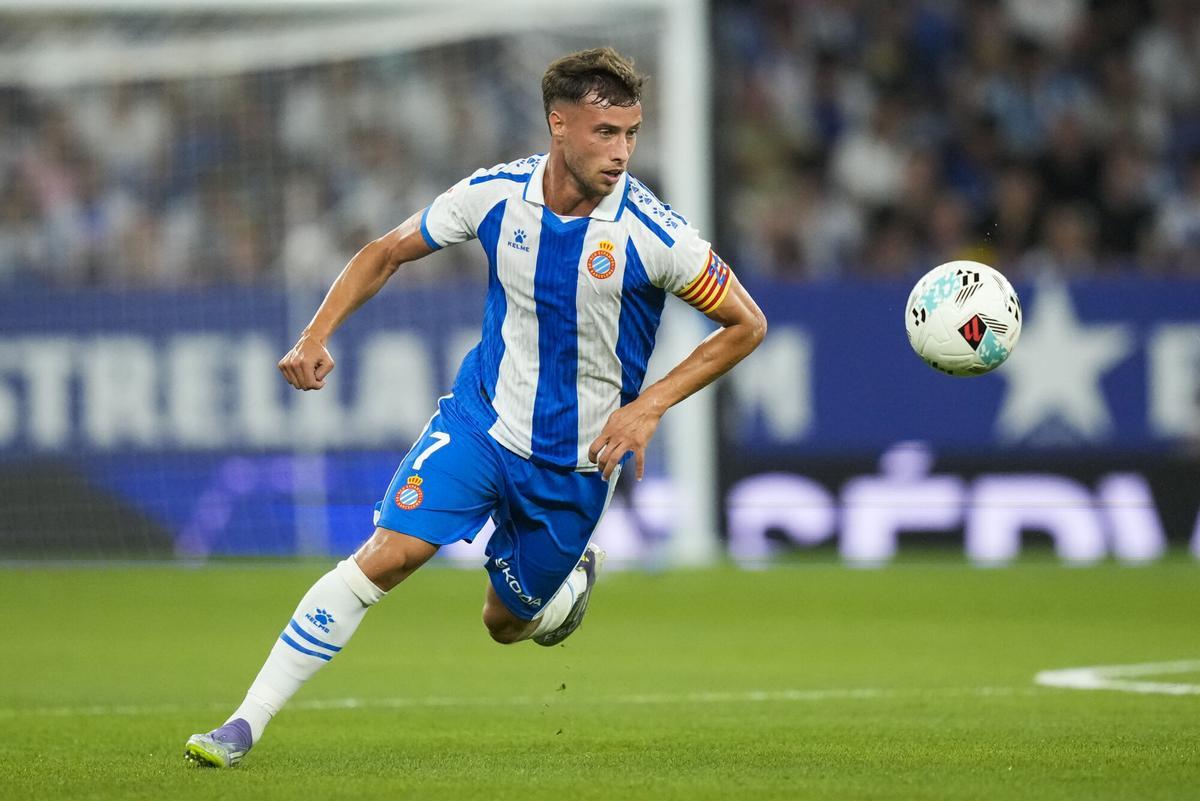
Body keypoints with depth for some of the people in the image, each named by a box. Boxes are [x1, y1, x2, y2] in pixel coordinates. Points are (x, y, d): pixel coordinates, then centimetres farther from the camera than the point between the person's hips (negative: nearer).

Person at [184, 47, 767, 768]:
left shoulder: (653, 233, -20)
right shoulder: (496, 193, -12)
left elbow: (747, 324, -8)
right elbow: (387, 253, 4)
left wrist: (650, 406, -16)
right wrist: (317, 337, -11)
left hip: (575, 460, -1)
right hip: (481, 417, 1)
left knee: (507, 623, 10)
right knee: (386, 555, -17)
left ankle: (576, 572, 47)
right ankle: (246, 724, -13)